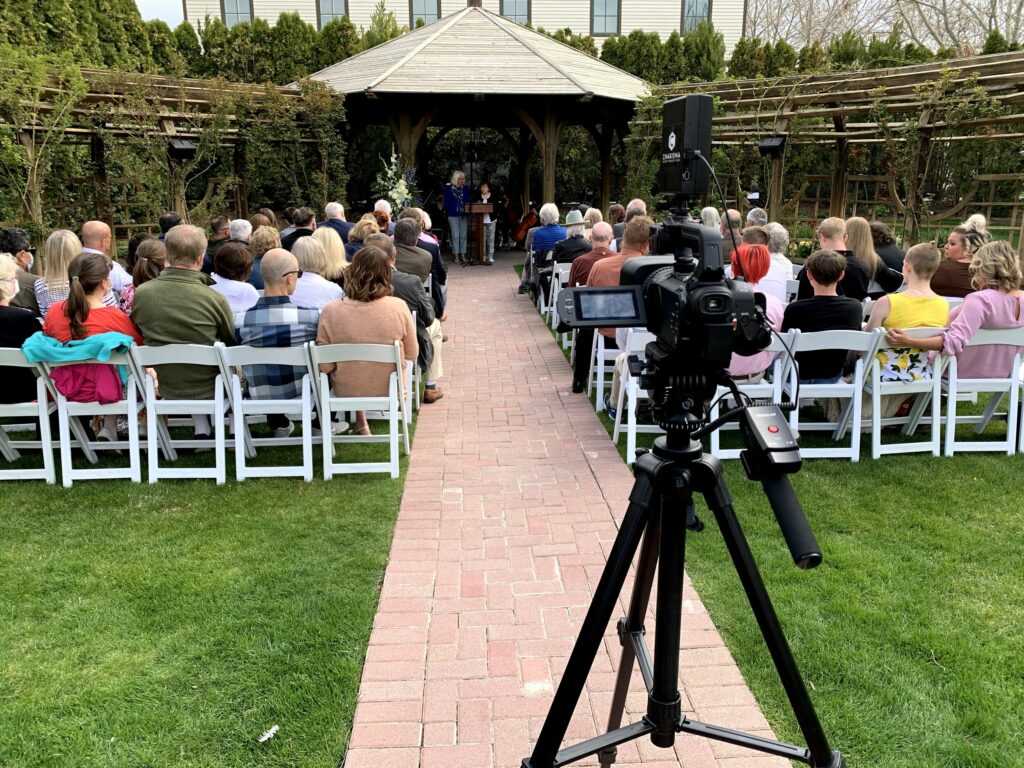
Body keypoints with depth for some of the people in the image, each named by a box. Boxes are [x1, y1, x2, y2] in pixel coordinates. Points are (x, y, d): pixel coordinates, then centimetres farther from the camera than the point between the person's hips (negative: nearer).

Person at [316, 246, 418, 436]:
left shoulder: (330, 311, -21)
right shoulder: (398, 307, -21)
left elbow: (324, 366, -13)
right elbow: (411, 354, -7)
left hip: (345, 392, 0)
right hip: (388, 389, 0)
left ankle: (361, 422, 43)